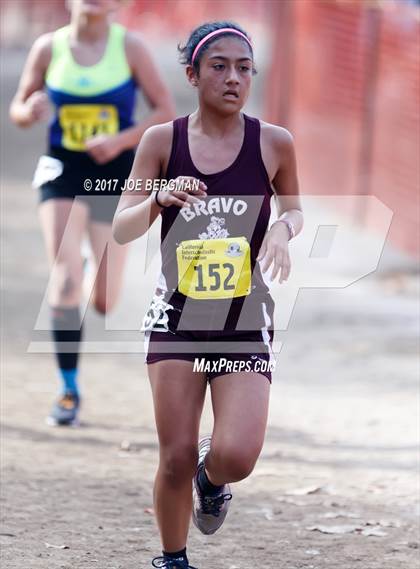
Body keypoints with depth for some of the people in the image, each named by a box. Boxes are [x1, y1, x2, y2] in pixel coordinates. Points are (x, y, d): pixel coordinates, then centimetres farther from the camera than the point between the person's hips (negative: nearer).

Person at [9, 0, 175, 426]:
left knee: (103, 302, 3)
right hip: (62, 171, 0)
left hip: (115, 173, 0)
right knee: (65, 283, -15)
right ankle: (69, 389, -2)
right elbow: (18, 110, 7)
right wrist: (30, 111, -17)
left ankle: (97, 269, 42)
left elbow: (165, 111, -3)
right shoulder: (49, 47, -2)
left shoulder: (129, 47, -6)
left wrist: (121, 140, -18)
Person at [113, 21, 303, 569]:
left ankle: (211, 480, 23)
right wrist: (160, 199, -22)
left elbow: (294, 209, 14)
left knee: (236, 455, -14)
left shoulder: (273, 143, -4)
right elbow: (121, 229, -2)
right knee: (177, 456, -1)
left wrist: (284, 228, -9)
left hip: (247, 318, 0)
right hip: (178, 316, 0)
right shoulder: (163, 140, -4)